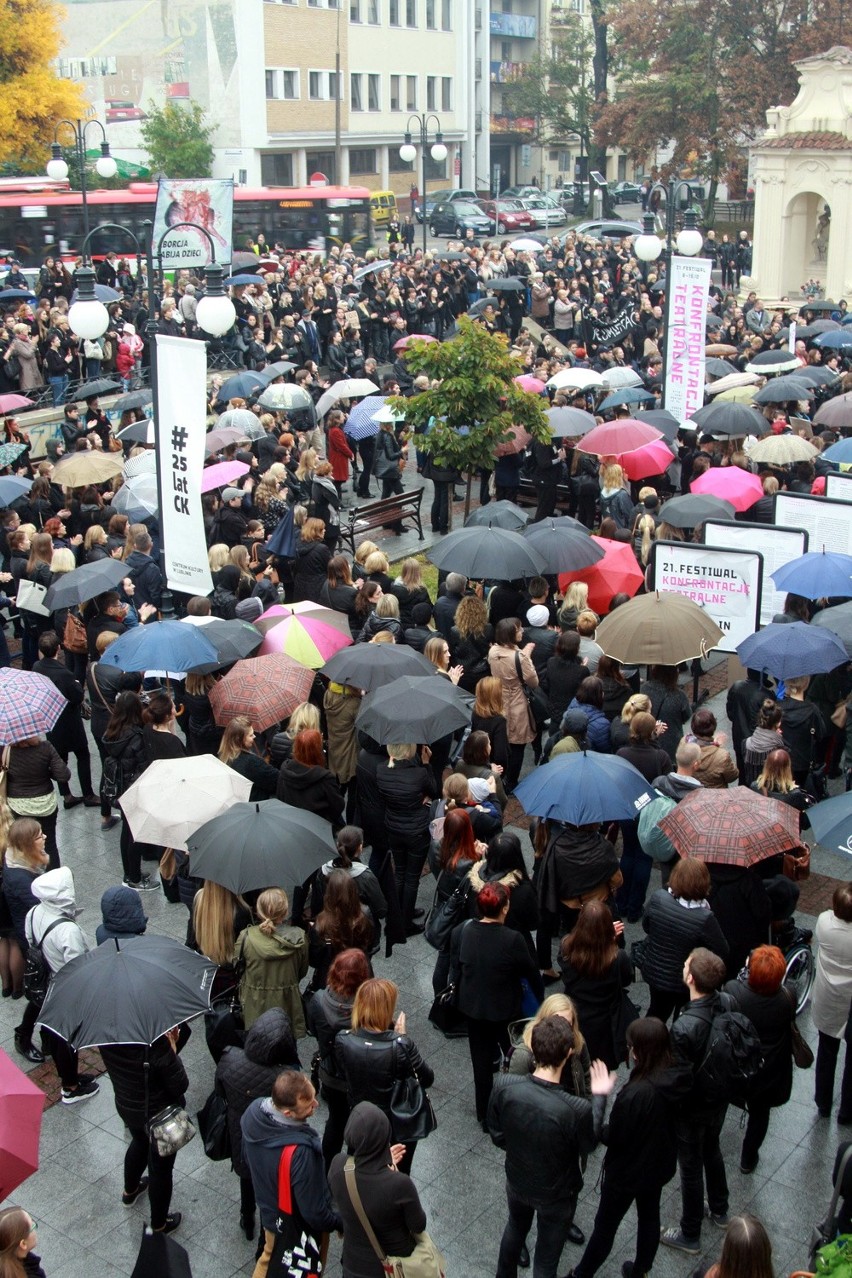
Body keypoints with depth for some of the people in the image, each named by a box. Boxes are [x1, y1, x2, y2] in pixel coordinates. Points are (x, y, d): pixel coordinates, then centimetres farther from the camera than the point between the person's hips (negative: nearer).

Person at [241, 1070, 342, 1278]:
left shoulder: (253, 1111, -23)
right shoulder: (300, 1150, -45)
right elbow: (314, 1213, -31)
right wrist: (339, 1222, -10)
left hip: (269, 1212, 6)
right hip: (298, 1228, -6)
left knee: (269, 1259, 32)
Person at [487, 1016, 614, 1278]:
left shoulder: (503, 1085, -29)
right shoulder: (577, 1110, -38)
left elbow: (497, 1136, -10)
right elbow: (588, 1145, -14)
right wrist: (599, 1097, -3)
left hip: (517, 1182, 4)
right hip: (556, 1195, -4)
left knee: (516, 1227, 35)